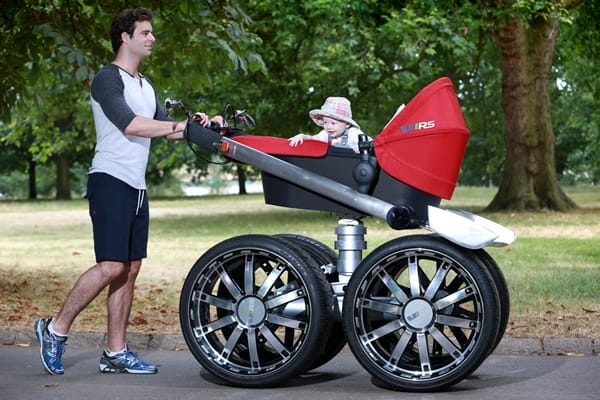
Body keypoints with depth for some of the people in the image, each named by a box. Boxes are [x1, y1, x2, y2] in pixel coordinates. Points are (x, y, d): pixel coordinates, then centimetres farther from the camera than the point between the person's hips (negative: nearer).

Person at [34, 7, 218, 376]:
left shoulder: (146, 85, 22)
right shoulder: (108, 78, -7)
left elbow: (166, 129, 17)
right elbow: (129, 124, -20)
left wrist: (201, 125, -2)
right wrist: (180, 126, -14)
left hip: (137, 187, 9)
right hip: (110, 182, -9)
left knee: (130, 270, 6)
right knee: (111, 267, -15)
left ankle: (115, 353, 11)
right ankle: (55, 330, -1)